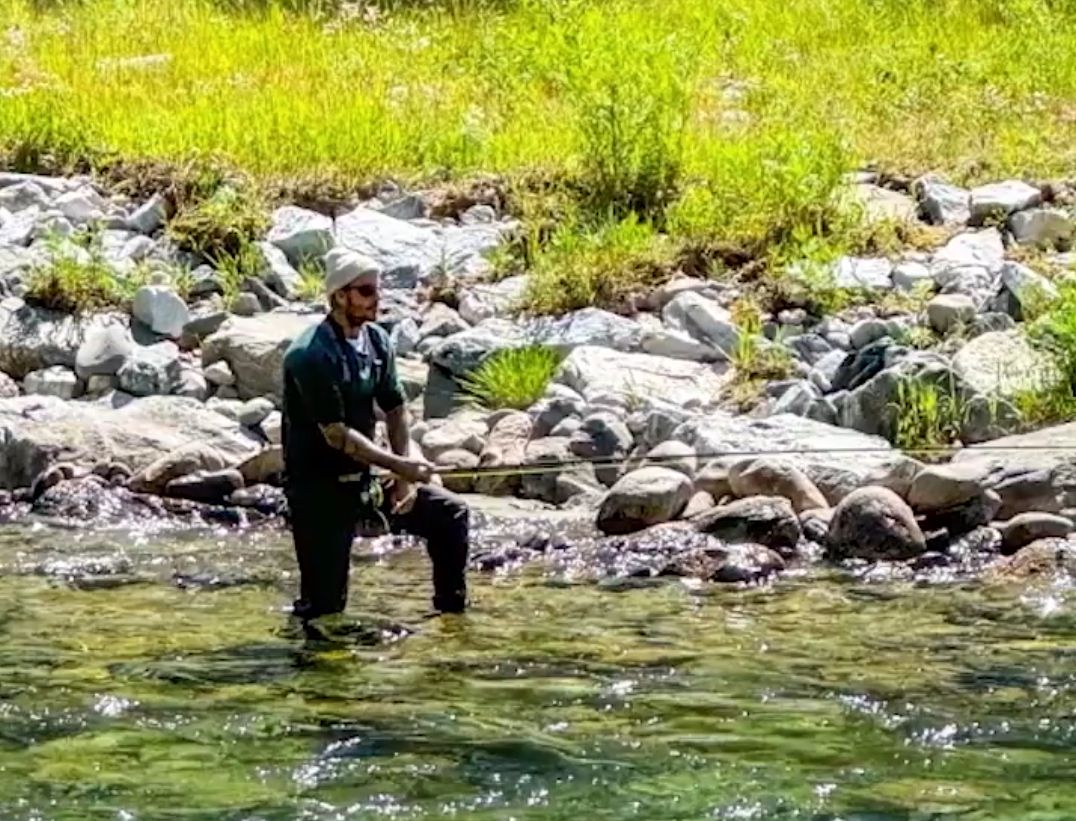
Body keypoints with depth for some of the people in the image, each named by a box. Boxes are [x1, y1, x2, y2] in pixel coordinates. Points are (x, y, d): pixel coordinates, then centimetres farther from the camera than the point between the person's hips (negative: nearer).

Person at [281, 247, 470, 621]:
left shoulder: (377, 341, 3)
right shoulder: (311, 355, -21)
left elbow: (395, 410, 9)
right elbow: (336, 435, -24)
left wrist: (404, 478, -2)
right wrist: (400, 466, -26)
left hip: (366, 478, 7)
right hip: (319, 488, -7)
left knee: (451, 514, 3)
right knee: (325, 605, -8)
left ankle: (452, 614, 15)